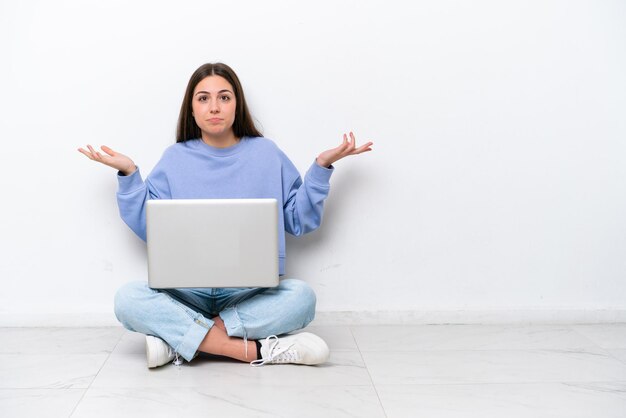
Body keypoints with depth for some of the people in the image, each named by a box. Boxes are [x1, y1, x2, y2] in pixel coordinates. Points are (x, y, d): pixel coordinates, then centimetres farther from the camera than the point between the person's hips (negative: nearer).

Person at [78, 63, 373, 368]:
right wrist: (129, 174, 0)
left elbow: (301, 221, 7)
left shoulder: (266, 153, 8)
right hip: (187, 290, 1)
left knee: (301, 296, -31)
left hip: (251, 290, 0)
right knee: (128, 299, -29)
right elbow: (148, 228, 6)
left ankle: (178, 337, -26)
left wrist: (322, 166, -1)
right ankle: (256, 350, -32)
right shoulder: (175, 159, 9)